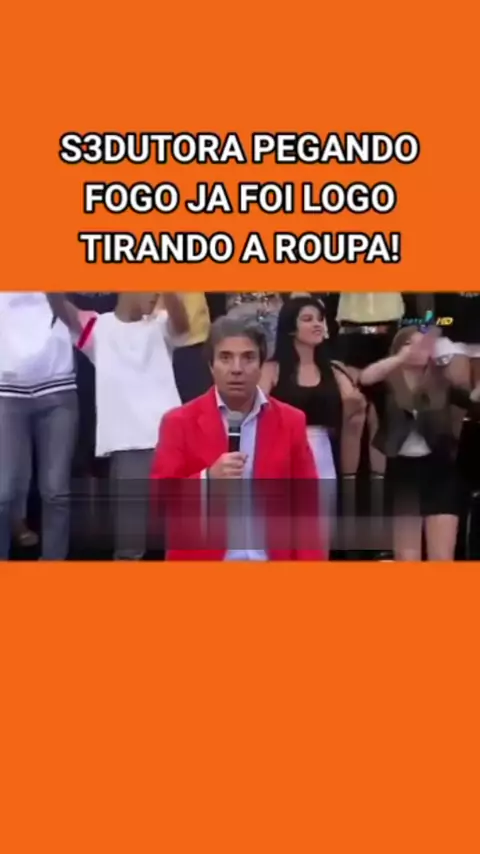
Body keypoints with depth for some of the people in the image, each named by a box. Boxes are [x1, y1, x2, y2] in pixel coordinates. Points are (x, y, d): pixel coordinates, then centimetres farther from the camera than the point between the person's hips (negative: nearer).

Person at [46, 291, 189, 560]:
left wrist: (168, 290, -34)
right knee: (129, 535, 2)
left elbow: (182, 324, -13)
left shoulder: (160, 325, 10)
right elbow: (61, 307, -10)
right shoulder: (98, 328, 7)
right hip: (127, 445, -1)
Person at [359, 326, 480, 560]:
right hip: (402, 472, 0)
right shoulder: (388, 384, 0)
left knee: (442, 559, -2)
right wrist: (403, 357, -28)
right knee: (407, 560, 8)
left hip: (439, 471, 0)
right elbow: (365, 379, -21)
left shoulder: (442, 383, 3)